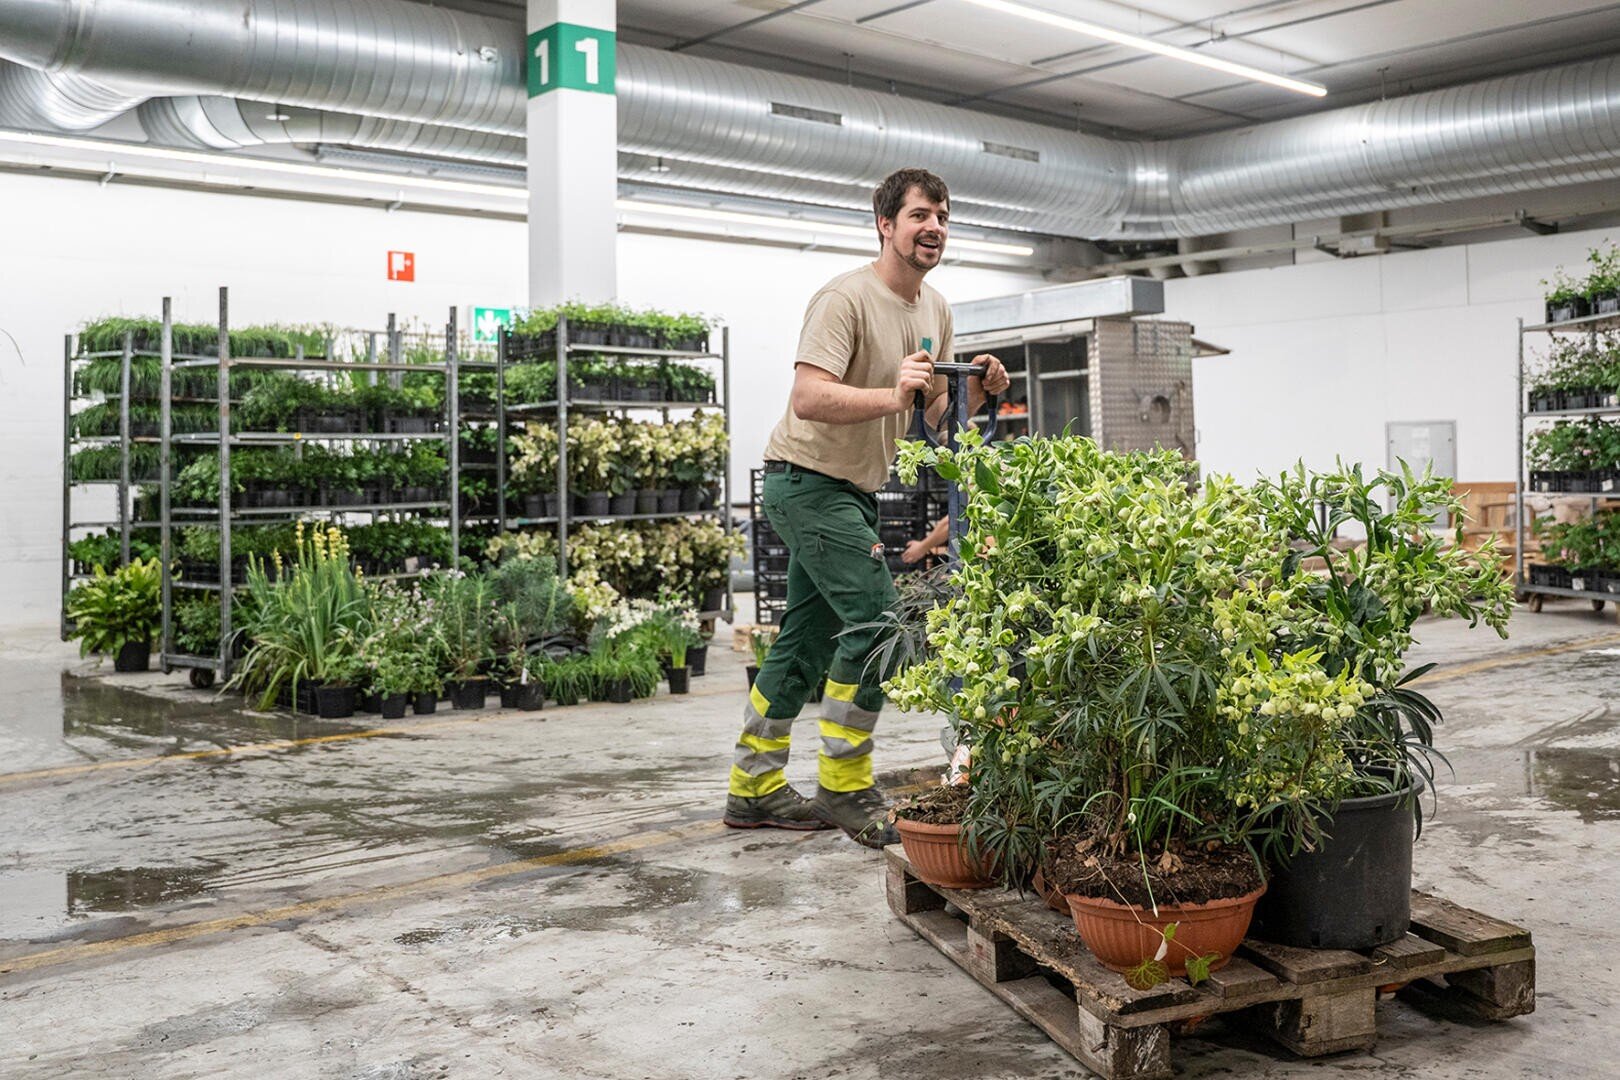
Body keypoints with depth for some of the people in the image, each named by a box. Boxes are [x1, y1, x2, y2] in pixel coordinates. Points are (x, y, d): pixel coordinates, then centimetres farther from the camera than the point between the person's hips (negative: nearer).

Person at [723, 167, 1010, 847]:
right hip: (808, 479, -9)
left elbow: (937, 413, 13)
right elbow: (808, 398, -29)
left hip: (855, 491, 10)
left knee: (807, 639, 12)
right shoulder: (845, 299, -18)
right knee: (876, 618, -16)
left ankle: (755, 789, 21)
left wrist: (977, 389, -6)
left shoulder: (935, 310, 10)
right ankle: (844, 789, -5)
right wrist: (892, 396, -39)